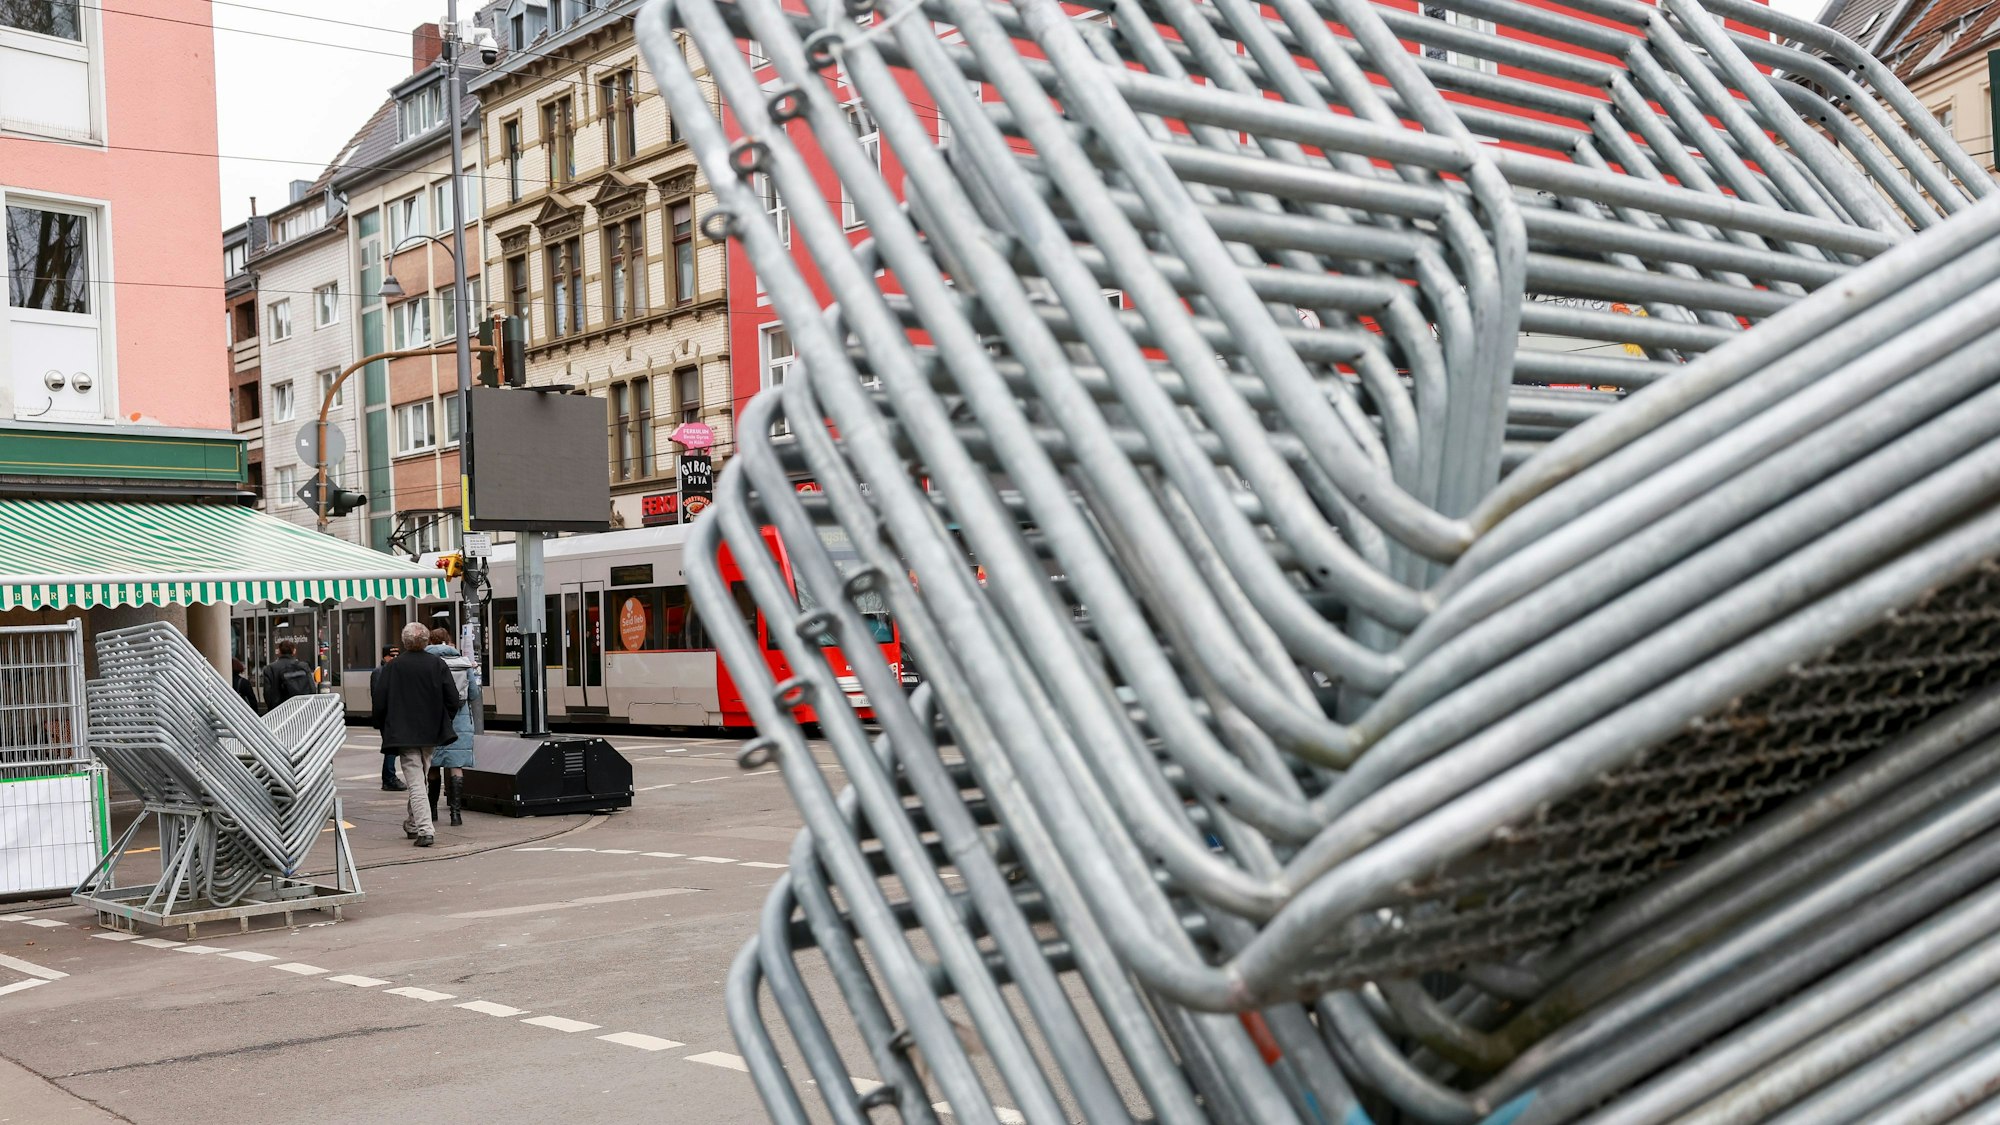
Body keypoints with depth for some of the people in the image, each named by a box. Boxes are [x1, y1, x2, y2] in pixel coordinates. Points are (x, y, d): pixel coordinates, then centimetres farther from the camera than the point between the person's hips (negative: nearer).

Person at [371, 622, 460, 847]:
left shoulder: (392, 667, -7)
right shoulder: (437, 664, -3)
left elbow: (379, 702, -5)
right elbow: (453, 699, -3)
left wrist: (383, 727, 12)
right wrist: (442, 722, 15)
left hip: (404, 733, -3)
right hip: (431, 734, 3)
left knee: (415, 783, -4)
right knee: (420, 778, 19)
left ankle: (425, 829, -15)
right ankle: (414, 824, 29)